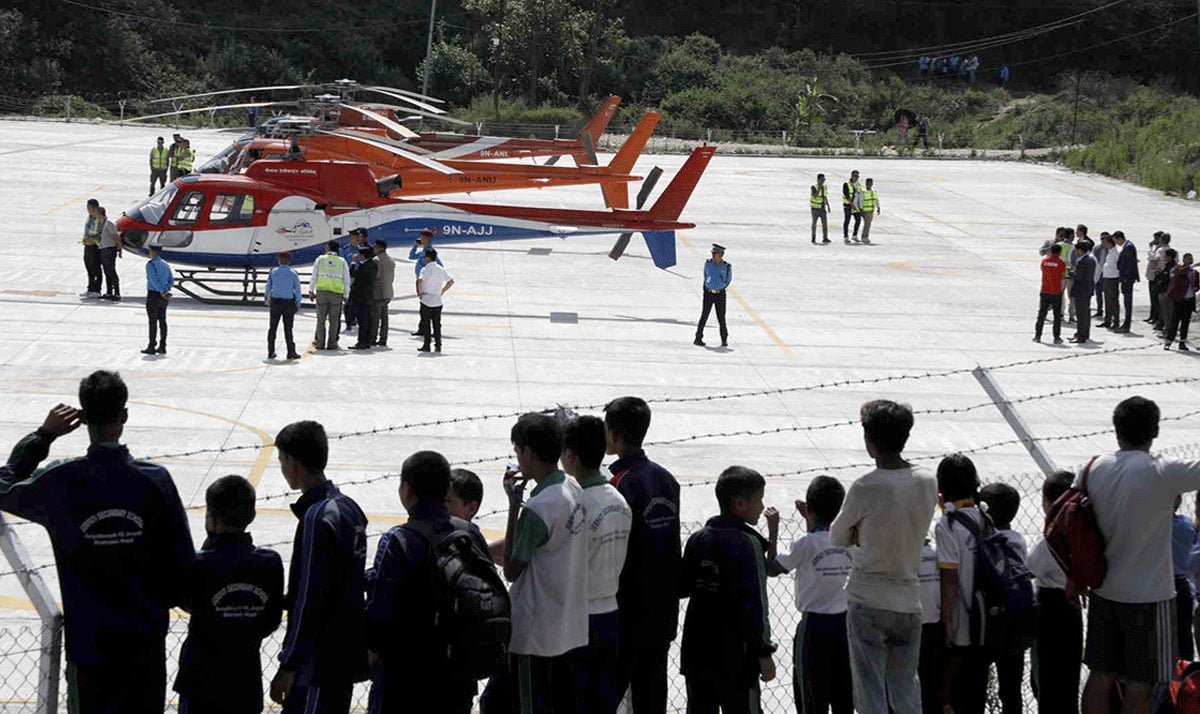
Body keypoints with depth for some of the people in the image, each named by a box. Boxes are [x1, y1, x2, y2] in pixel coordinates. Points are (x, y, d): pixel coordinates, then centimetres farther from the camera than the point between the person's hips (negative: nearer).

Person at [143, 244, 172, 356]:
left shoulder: (151, 264, -10)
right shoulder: (166, 265, 12)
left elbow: (154, 279, -19)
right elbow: (171, 280, 10)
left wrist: (162, 292, -17)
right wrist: (166, 291, 6)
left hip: (153, 294, -7)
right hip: (163, 299, 7)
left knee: (153, 321, -4)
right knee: (162, 320, 11)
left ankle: (151, 347, -3)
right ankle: (162, 347, 14)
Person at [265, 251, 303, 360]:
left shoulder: (273, 273, -1)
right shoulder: (293, 274, -4)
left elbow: (268, 287, 9)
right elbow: (297, 290, -3)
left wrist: (266, 298, 28)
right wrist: (298, 305, 5)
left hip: (275, 302, 1)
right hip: (289, 303, -1)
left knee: (272, 328, 9)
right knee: (288, 328, 4)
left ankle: (270, 352, 12)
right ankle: (291, 352, 5)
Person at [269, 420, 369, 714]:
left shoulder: (317, 517, -18)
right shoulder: (348, 508, 10)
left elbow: (310, 599, -20)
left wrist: (288, 666, -18)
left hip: (319, 662, -10)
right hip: (347, 654, 10)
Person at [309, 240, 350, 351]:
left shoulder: (320, 259, 5)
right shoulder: (342, 262, 7)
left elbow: (314, 277, 5)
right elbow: (347, 280, 7)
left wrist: (311, 291, 12)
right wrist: (346, 295, 13)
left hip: (321, 291, 0)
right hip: (336, 293, 0)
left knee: (321, 318, 5)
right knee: (334, 320, 4)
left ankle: (320, 342, 3)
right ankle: (332, 343, 2)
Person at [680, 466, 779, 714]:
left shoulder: (698, 539, 5)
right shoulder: (748, 543, -14)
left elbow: (682, 588, 13)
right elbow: (755, 603, -17)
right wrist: (764, 652, -12)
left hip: (697, 651, 6)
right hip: (735, 656, -6)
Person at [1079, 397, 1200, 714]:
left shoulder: (1094, 468, 1)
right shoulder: (1162, 473, -16)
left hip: (1104, 592, 6)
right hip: (1149, 595, -5)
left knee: (1101, 676, 12)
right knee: (1140, 685, 1)